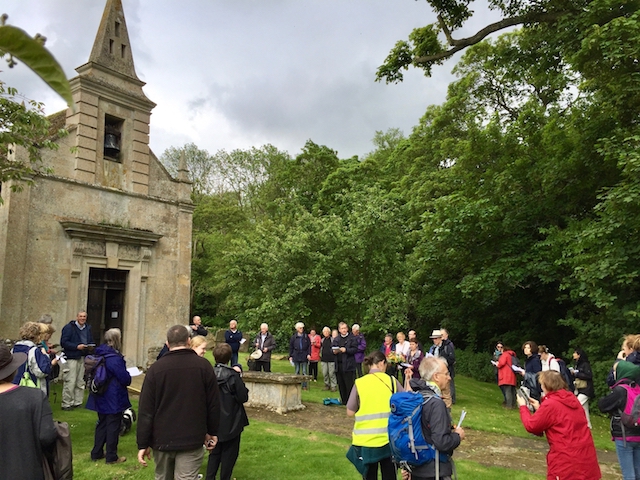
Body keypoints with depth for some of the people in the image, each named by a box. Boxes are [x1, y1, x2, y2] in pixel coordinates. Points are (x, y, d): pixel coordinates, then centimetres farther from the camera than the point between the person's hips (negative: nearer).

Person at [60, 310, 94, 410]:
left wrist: (91, 347, 1)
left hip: (83, 358, 6)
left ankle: (78, 402, 19)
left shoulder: (88, 328, 14)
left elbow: (91, 341, 23)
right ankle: (66, 404, 3)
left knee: (80, 382, 10)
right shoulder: (69, 327, -5)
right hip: (72, 358, -6)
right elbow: (63, 342, -12)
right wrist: (77, 346, -19)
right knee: (70, 382, -7)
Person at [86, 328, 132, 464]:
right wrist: (129, 376, 2)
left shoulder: (100, 354, 4)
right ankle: (111, 457, 12)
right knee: (113, 426, 4)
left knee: (102, 424, 20)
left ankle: (97, 453, 29)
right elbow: (125, 379, -23)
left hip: (101, 398, 8)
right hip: (113, 400, -8)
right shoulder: (115, 358, -24)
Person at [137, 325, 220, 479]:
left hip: (161, 439, 2)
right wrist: (212, 432, 13)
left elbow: (146, 410, -6)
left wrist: (143, 443, 0)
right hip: (192, 440, -1)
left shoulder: (156, 368, -5)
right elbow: (214, 404, 0)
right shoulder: (203, 365, -5)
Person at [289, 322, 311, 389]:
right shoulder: (293, 337, 3)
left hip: (304, 356, -1)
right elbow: (291, 347, 7)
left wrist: (309, 354, -5)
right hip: (296, 356, 1)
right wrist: (290, 356, 4)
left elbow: (309, 345, 5)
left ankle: (304, 385, 6)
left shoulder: (306, 336, 3)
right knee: (297, 371, 8)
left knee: (304, 372, 2)